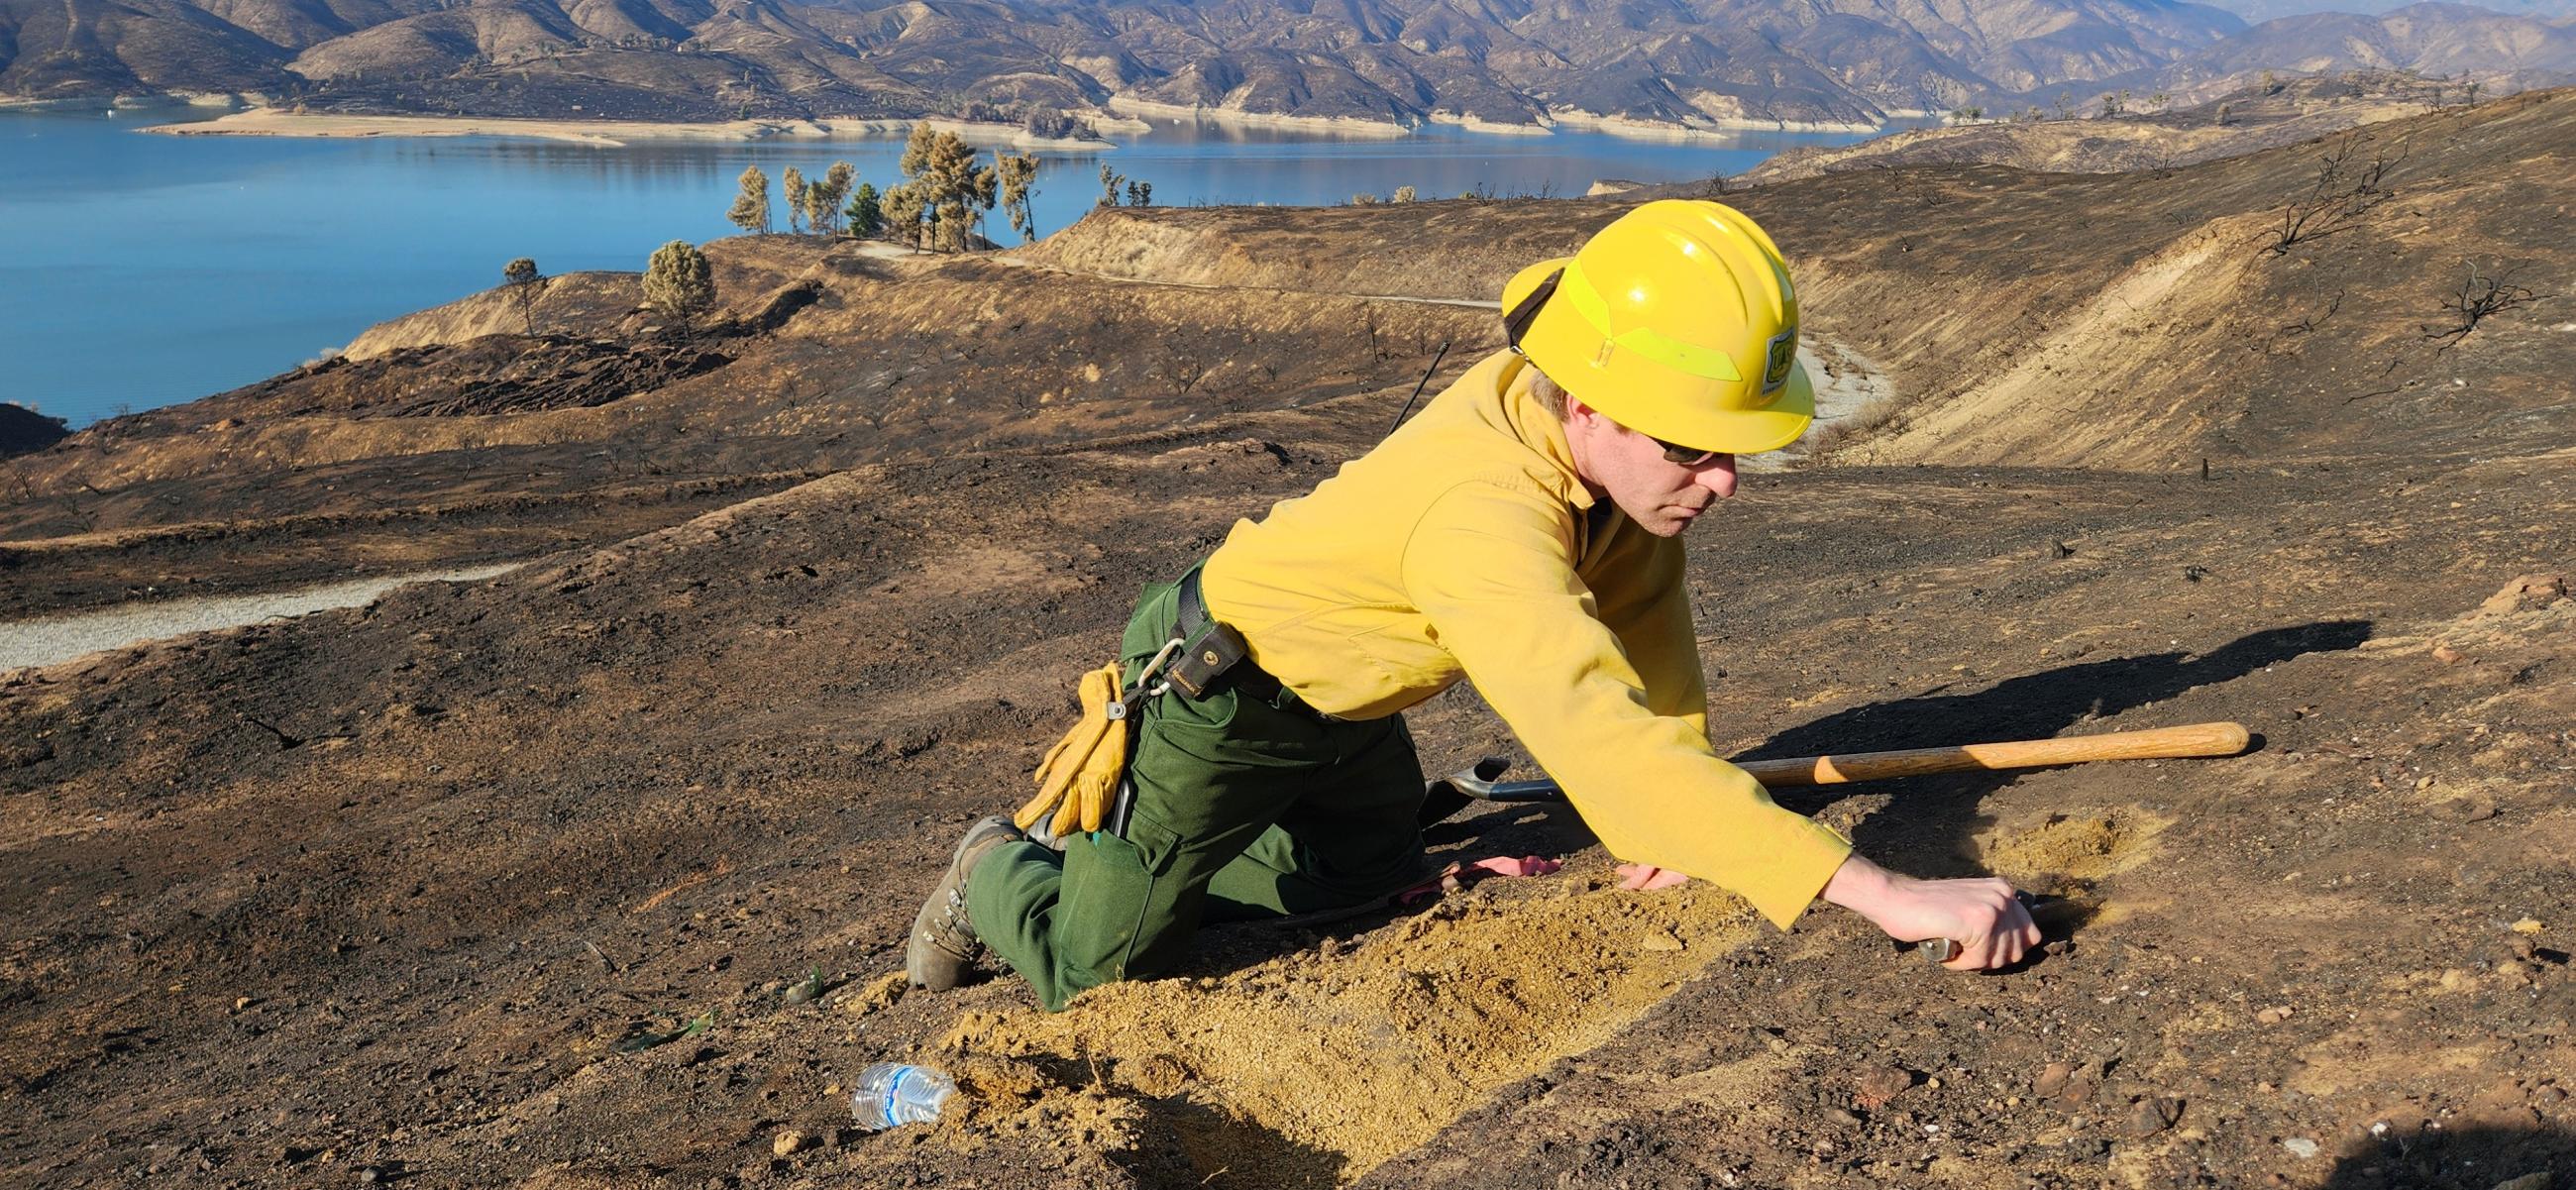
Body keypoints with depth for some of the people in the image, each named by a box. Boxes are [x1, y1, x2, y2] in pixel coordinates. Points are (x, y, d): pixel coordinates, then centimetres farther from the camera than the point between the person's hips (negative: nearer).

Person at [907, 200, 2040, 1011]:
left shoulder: (1619, 442, -19)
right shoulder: (1487, 520, -45)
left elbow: (1646, 623, -6)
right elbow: (1601, 742, -55)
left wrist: (1671, 828, -9)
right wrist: (1884, 894, -58)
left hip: (1342, 700, 8)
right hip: (1219, 685, -8)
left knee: (1375, 880, 24)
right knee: (1095, 967, 0)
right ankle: (1002, 873, 32)